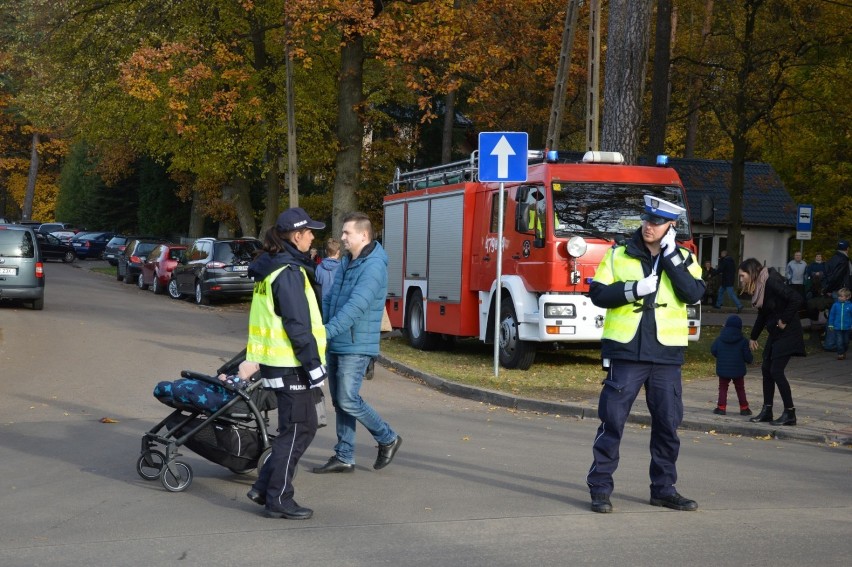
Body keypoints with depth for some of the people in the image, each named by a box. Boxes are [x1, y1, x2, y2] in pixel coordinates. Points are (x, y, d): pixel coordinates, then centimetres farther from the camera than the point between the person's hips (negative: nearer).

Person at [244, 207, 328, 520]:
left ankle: (265, 487, 18)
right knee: (297, 429, -1)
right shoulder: (289, 273, -17)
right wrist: (314, 365, -16)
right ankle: (279, 499, 5)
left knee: (303, 426, 16)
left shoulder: (270, 267, 14)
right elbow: (298, 326, -20)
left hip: (273, 361, 10)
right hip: (290, 364, -10)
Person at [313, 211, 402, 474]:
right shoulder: (346, 262, 13)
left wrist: (327, 332, -31)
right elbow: (329, 298, 16)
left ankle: (388, 439, 12)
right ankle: (344, 457, 19)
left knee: (348, 401, -7)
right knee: (339, 402, 11)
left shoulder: (373, 266, -17)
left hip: (355, 347, -9)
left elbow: (356, 306, -27)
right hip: (335, 345, 9)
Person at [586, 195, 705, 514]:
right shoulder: (618, 255, 5)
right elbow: (598, 294, -1)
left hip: (666, 355, 2)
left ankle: (664, 489, 20)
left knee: (668, 423, 7)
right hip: (625, 352, -2)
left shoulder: (684, 259, 7)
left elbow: (693, 294, -9)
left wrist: (670, 255, -12)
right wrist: (633, 289, -15)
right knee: (612, 421, -1)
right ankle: (600, 488, 6)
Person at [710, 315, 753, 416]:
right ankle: (744, 408, 13)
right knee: (740, 389, 14)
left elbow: (713, 350, 1)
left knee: (723, 388, 12)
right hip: (738, 370, 0)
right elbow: (747, 356, -6)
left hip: (723, 369, 0)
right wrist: (750, 359, 17)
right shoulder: (743, 341, -6)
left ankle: (721, 407, 2)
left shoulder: (720, 339, -1)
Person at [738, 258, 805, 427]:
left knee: (776, 371, -10)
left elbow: (796, 299, -28)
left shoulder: (772, 283, -19)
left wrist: (785, 321, -20)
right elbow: (762, 315, 22)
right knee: (766, 369, 8)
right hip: (775, 334, 9)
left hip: (787, 333, -9)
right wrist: (753, 337, 27)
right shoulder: (758, 287, 10)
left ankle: (790, 413, -2)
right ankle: (767, 411, 15)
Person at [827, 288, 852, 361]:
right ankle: (840, 354, 2)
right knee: (839, 342, -5)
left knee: (846, 342, 14)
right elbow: (831, 315, 4)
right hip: (837, 327, 0)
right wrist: (831, 324, 4)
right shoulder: (835, 305, -4)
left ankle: (844, 352, 33)